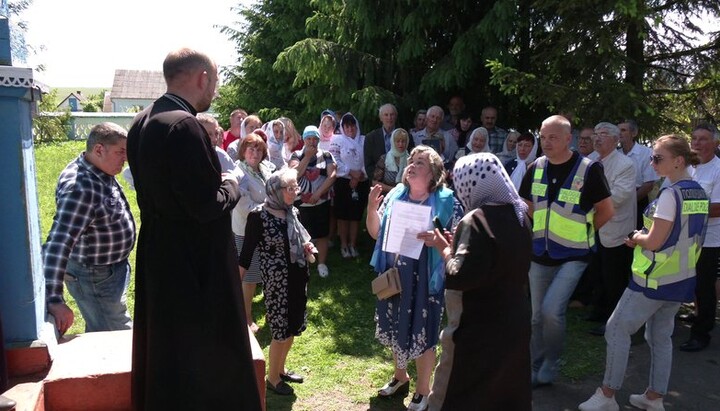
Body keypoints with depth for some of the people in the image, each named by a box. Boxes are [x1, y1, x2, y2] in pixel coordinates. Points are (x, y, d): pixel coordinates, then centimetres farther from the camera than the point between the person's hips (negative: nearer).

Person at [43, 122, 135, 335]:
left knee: (98, 336, 23)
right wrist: (54, 299, -40)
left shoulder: (101, 173, 1)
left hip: (111, 269, 9)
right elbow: (58, 244, -36)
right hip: (96, 278, -9)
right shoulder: (80, 188, -30)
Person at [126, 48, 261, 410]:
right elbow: (207, 206, -25)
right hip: (196, 267, -9)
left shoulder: (142, 122, 6)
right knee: (211, 363, 6)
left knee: (164, 359, 24)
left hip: (157, 261, 10)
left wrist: (217, 181, 10)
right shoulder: (183, 125, -23)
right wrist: (231, 185, -6)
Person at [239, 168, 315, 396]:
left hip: (297, 276, 7)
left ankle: (280, 369, 37)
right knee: (281, 329, 3)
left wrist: (306, 248, -2)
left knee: (292, 326, 16)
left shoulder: (293, 212, 4)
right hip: (276, 281, -7)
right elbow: (247, 251, -15)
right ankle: (272, 378, 24)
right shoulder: (258, 216, -17)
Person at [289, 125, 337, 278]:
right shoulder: (297, 155, 2)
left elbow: (332, 175, -9)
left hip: (321, 202, 0)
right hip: (300, 203, 0)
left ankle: (322, 264, 17)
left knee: (322, 234, 6)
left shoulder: (326, 155, 2)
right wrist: (307, 157, -12)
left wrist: (318, 193, -17)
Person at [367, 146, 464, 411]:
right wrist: (372, 208, -11)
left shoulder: (446, 202, -11)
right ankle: (400, 376, 45)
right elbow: (375, 233, 5)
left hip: (424, 280, -5)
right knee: (396, 329, 20)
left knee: (422, 334, 8)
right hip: (393, 276, 5)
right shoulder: (395, 195, 2)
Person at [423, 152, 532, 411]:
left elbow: (460, 277, -29)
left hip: (477, 328, -8)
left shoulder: (476, 220, -20)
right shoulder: (519, 215, 5)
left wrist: (443, 247, -12)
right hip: (513, 323, 8)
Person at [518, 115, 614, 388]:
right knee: (537, 316, 11)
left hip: (572, 255, -5)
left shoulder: (588, 169, -12)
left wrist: (581, 231, 1)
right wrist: (539, 233, 7)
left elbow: (606, 211, -6)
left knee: (552, 310, -16)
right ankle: (537, 371, 28)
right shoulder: (536, 168, 2)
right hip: (539, 255, 5)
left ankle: (549, 370, 7)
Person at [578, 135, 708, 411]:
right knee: (661, 336, 18)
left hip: (656, 279, -9)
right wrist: (643, 238, 8)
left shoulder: (671, 194, -20)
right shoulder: (699, 194, 8)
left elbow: (654, 242, -21)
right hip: (683, 278, 9)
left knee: (617, 329, 1)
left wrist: (636, 237, -1)